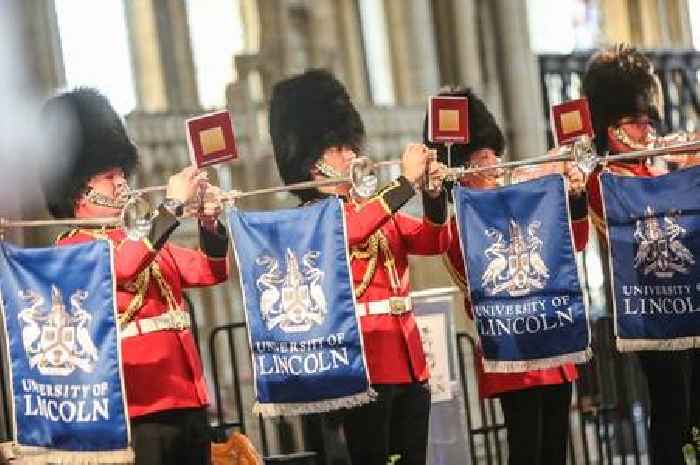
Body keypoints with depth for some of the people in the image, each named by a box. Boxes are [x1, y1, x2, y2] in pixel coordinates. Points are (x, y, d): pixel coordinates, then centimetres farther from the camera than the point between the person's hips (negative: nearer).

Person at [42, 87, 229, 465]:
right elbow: (120, 267, -25)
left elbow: (211, 272, 20)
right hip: (138, 411, -8)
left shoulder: (143, 238, 20)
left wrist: (209, 223, 1)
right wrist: (172, 206, -23)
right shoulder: (70, 249, -5)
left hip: (189, 402, 8)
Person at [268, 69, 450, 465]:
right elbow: (351, 230, -27)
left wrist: (433, 192, -6)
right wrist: (407, 181, -24)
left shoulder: (377, 209, 18)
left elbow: (435, 241, 12)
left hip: (409, 361, 8)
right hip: (364, 364, -8)